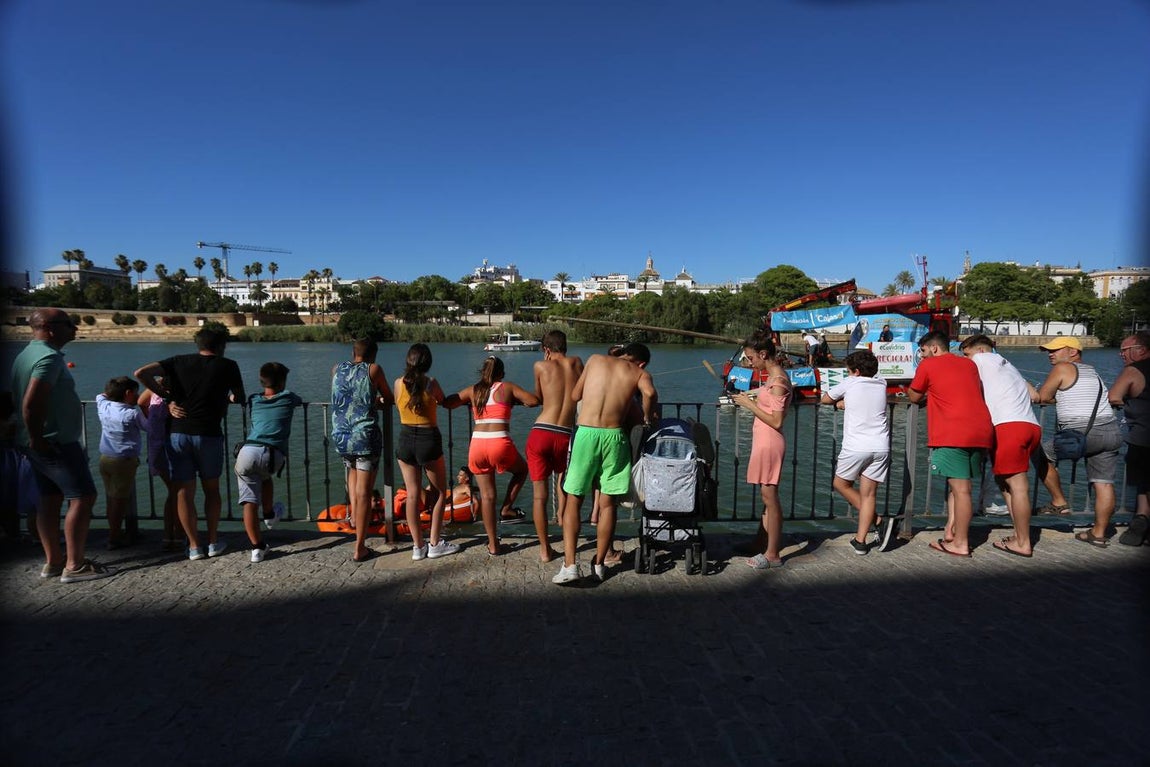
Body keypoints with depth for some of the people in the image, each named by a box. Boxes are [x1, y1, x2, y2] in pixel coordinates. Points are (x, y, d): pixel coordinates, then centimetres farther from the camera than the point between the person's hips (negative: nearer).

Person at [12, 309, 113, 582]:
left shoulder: (25, 354, 14)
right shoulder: (50, 357, -18)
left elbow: (26, 400, 18)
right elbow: (31, 403, -27)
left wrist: (34, 438, 18)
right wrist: (37, 440, -18)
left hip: (41, 444, 10)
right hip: (55, 443, -10)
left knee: (50, 498, 13)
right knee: (83, 497, -6)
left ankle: (53, 561, 19)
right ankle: (74, 566, -4)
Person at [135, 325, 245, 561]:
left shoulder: (180, 361, 7)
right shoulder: (227, 365, 1)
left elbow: (141, 373, -2)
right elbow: (239, 398, 11)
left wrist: (166, 395, 5)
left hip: (178, 433, 2)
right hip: (208, 435, -2)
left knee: (184, 492, 8)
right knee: (211, 489, 15)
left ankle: (194, 546, 12)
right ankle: (213, 542, 19)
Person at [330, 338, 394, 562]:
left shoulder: (337, 370, 10)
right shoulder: (373, 370, -1)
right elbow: (389, 399, 9)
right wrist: (379, 401, 32)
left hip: (340, 437, 4)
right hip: (366, 437, -4)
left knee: (352, 470, 35)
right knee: (364, 492, 1)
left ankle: (354, 515, 23)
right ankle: (359, 548, 4)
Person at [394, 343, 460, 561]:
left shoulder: (399, 383, -2)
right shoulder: (431, 383, -10)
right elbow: (444, 402, 8)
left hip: (405, 439, 3)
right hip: (428, 439, -3)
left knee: (412, 494, 9)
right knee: (440, 492, 11)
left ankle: (418, 546, 13)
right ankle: (435, 544, 12)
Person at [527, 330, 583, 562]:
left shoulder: (541, 366, 4)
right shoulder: (576, 363, 9)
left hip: (540, 432, -2)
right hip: (565, 436, 2)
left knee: (539, 494, 6)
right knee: (562, 480, 28)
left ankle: (545, 549, 10)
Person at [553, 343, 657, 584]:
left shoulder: (596, 360, 16)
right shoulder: (640, 373, 11)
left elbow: (574, 396, 20)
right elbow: (650, 393, -13)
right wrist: (648, 418, 4)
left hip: (586, 433, 0)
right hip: (614, 436, 0)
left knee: (573, 501, 7)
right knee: (608, 503, 13)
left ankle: (570, 565, -1)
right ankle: (599, 564, 20)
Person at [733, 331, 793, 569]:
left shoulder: (778, 381, -17)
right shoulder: (774, 377, 12)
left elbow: (776, 421, -20)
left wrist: (750, 405, -16)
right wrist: (751, 400, 9)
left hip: (769, 443, -10)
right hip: (764, 442, 10)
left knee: (769, 497, -3)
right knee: (767, 496, 16)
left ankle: (772, 554, 6)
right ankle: (763, 545, 26)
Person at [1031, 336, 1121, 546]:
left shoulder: (1063, 368, 0)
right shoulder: (1092, 372, 25)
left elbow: (1043, 397, 2)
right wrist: (1035, 394, 26)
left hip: (1083, 433, -8)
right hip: (1112, 431, 8)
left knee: (1040, 453, 11)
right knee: (1104, 483, 9)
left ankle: (1059, 503, 17)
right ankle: (1099, 533, 15)